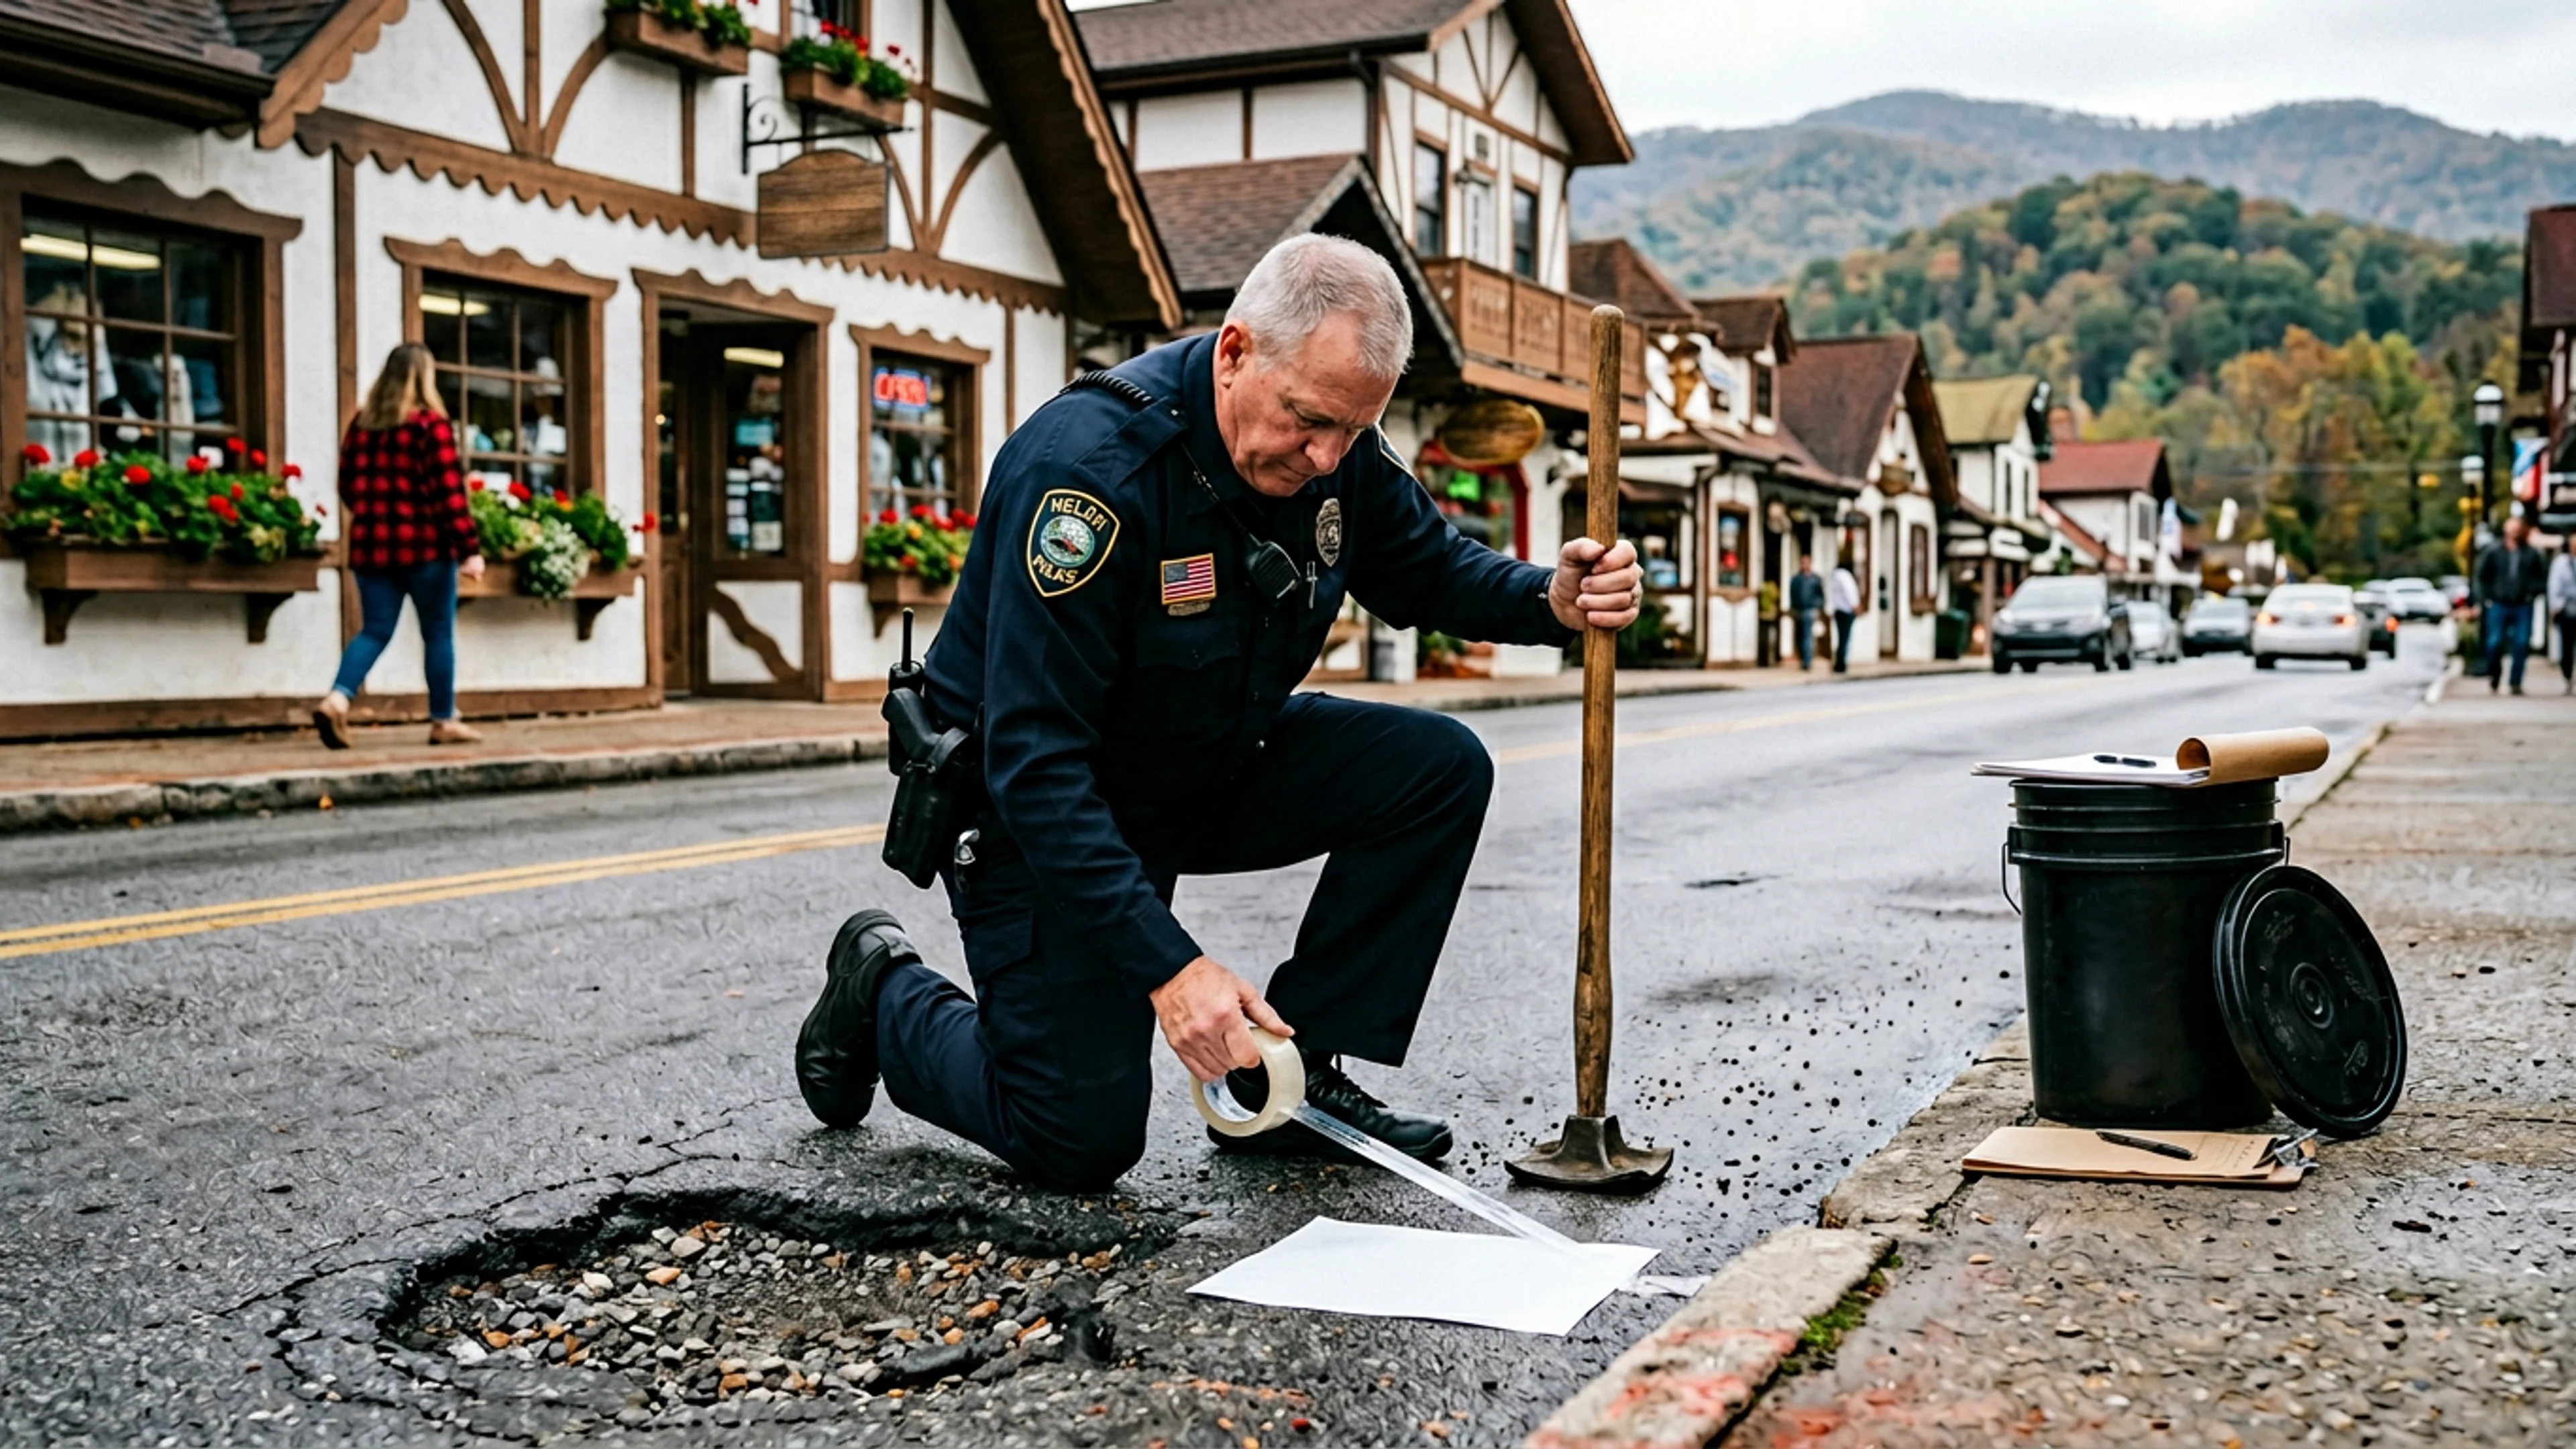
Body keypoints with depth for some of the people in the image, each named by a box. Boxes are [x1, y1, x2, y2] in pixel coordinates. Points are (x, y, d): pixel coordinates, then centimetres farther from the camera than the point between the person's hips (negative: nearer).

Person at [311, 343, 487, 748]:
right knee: (438, 634, 7)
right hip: (425, 545, -5)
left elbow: (348, 485, 16)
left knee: (375, 631, 8)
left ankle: (336, 701, -14)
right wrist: (470, 548, -15)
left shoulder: (362, 423, 10)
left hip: (371, 545, 5)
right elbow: (449, 491, -14)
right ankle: (443, 722, 12)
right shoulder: (432, 423, -7)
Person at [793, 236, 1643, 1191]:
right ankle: (884, 993, 20)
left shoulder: (1337, 449, -12)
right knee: (1082, 1142, -9)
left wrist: (1552, 600, -16)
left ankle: (1291, 1077, -2)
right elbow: (1035, 759, -34)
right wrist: (1169, 967, -39)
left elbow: (1429, 568, 8)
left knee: (1440, 768, -11)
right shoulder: (1093, 465, -33)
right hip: (1035, 807, -7)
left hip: (1212, 768, 7)